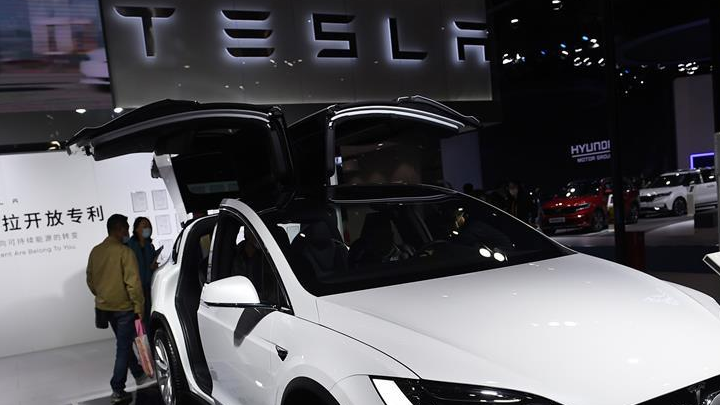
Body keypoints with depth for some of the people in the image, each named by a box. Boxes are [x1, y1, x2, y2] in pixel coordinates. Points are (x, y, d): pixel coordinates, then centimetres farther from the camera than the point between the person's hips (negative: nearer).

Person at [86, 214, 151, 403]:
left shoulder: (95, 251, 3)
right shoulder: (124, 251, -18)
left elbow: (90, 280, 12)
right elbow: (133, 282, -21)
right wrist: (139, 306, -13)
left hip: (104, 307, 7)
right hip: (124, 307, -7)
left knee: (124, 343, 21)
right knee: (123, 346, 2)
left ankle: (139, 374, 36)